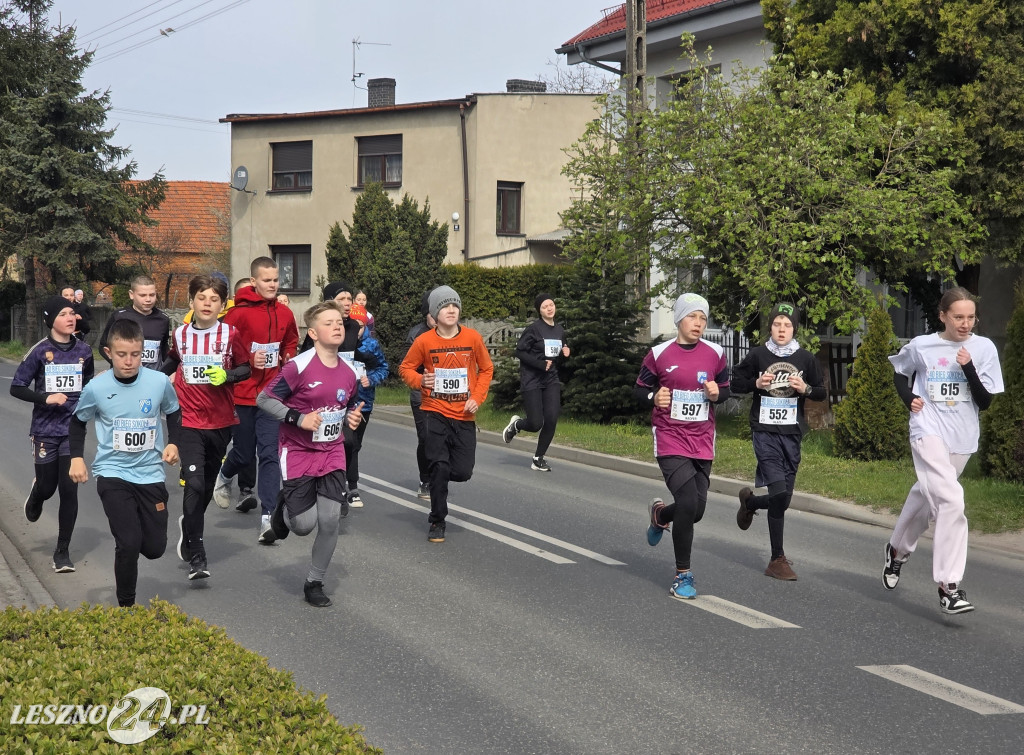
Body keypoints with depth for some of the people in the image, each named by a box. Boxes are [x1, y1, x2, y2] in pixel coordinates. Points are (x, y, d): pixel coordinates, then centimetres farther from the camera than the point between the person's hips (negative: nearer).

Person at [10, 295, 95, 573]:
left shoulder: (84, 351, 2)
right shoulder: (40, 351, -8)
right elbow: (16, 388, -6)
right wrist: (46, 398, -19)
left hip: (73, 430, 2)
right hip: (45, 431, -1)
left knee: (69, 491, -3)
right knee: (47, 487, 9)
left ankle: (63, 551, 8)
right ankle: (36, 494, 48)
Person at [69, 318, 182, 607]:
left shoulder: (160, 382, -9)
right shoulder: (96, 388, -10)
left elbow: (174, 413, 11)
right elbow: (78, 422, 9)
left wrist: (173, 443, -3)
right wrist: (76, 458, 1)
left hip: (150, 473, 2)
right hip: (113, 474, -2)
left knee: (155, 548, 6)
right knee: (129, 543, -14)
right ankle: (126, 605, 7)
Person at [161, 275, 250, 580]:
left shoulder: (230, 334, -3)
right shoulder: (180, 334, 3)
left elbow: (246, 368, 1)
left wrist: (226, 375, -16)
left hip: (221, 421, 1)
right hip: (189, 421, -1)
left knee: (207, 485, 14)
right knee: (194, 484, -15)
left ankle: (188, 526, 44)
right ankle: (196, 557, -13)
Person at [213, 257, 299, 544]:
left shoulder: (285, 314, 3)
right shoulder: (239, 313, -11)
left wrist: (288, 358, 3)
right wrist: (248, 361, -19)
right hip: (242, 394, -2)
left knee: (269, 454, -5)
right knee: (244, 452, 11)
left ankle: (267, 518, -6)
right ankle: (224, 477, 47)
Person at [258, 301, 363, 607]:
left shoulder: (349, 372, 1)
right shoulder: (299, 367, -17)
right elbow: (264, 399, -12)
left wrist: (353, 416, -4)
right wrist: (298, 418, -22)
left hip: (332, 456, 4)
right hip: (298, 454, -4)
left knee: (330, 521, -4)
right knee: (304, 525, -5)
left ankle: (314, 583, 15)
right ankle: (284, 507, 33)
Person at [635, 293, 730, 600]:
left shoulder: (715, 354, 2)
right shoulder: (659, 354, -5)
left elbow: (725, 389, 13)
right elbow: (639, 389, 5)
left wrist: (717, 393, -9)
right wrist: (654, 397, -16)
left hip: (702, 442, 4)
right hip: (670, 440, -4)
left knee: (696, 510, 5)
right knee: (688, 503, -18)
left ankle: (660, 514, 43)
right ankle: (683, 575, -1)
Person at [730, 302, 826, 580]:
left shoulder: (805, 358, 5)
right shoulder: (757, 355, 0)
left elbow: (822, 393, 13)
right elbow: (735, 384, 8)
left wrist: (805, 389, -8)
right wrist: (756, 383, -11)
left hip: (792, 434, 3)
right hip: (765, 433, -3)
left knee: (783, 500, 8)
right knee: (779, 492, -16)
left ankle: (750, 501, 42)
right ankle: (777, 560, -6)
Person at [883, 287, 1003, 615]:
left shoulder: (984, 348, -2)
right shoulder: (921, 346, -3)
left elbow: (985, 402, -4)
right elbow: (900, 372, 17)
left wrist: (968, 368, -17)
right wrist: (908, 397, -1)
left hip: (962, 439, 3)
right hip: (928, 432, -3)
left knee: (926, 496, 18)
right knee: (951, 501, -21)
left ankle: (897, 550, 46)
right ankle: (948, 587, -21)